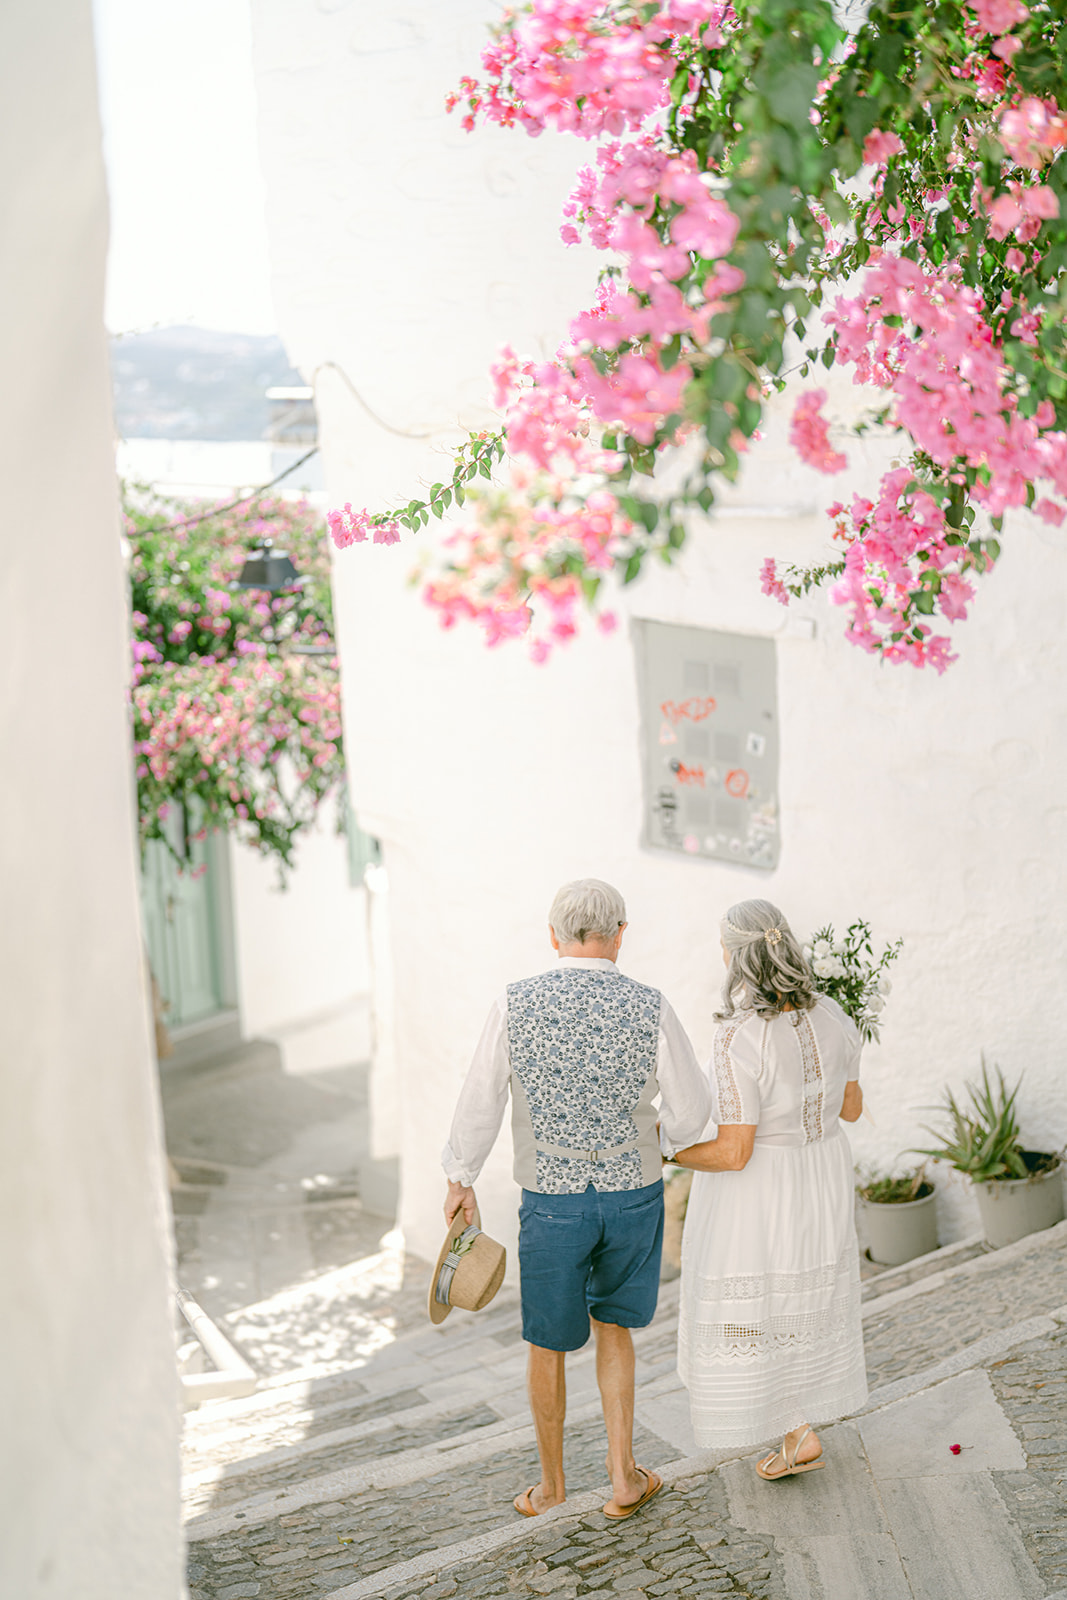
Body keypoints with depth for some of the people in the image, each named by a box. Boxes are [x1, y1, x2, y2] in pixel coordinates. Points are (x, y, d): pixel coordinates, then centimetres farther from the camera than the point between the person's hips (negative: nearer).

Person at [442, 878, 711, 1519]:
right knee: (613, 1328, 22)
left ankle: (552, 1484, 32)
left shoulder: (515, 1005, -12)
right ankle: (623, 1474, 20)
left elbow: (480, 1103, -7)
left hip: (552, 1201, -1)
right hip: (634, 1195, 1)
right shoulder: (650, 1008, -11)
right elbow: (692, 1111, -6)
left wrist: (461, 1179, 7)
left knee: (549, 1345, 16)